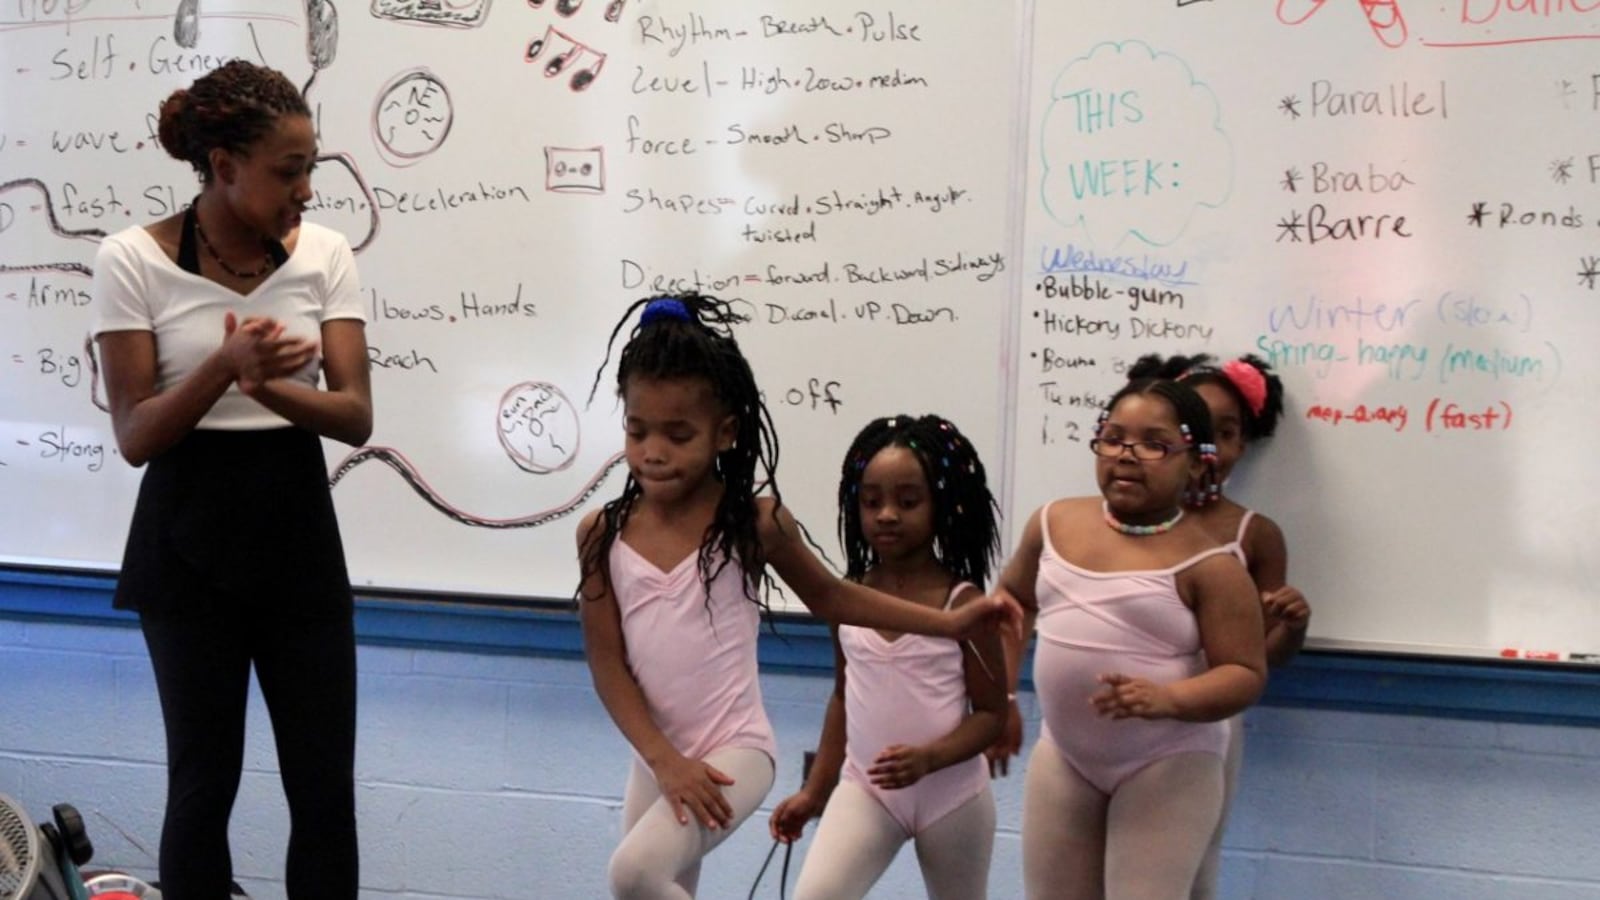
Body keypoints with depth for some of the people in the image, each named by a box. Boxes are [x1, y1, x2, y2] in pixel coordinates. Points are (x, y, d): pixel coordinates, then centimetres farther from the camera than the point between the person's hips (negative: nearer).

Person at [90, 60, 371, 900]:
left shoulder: (324, 255, -1)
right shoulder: (132, 259, -8)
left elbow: (355, 415, -7)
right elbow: (135, 436, -10)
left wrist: (270, 387, -26)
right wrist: (226, 365, -26)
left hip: (297, 531, 3)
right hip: (189, 538, -2)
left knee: (325, 785, 5)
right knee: (203, 779, 6)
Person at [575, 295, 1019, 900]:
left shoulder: (754, 521, -10)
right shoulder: (602, 533, -6)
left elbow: (829, 597, 6)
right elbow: (607, 663, -4)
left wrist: (950, 623, 3)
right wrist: (663, 759, -13)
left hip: (734, 751, -4)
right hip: (656, 759, 4)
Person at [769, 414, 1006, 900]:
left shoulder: (963, 601, -13)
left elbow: (991, 712, -10)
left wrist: (928, 758, -27)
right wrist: (815, 791, 12)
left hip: (953, 796, -2)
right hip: (865, 789, 3)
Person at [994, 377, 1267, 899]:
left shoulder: (1207, 565, -15)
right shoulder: (1054, 523, 1)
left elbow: (1246, 674, -14)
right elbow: (1014, 596, 19)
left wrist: (1167, 699, -32)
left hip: (1165, 766, -5)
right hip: (1065, 756, 6)